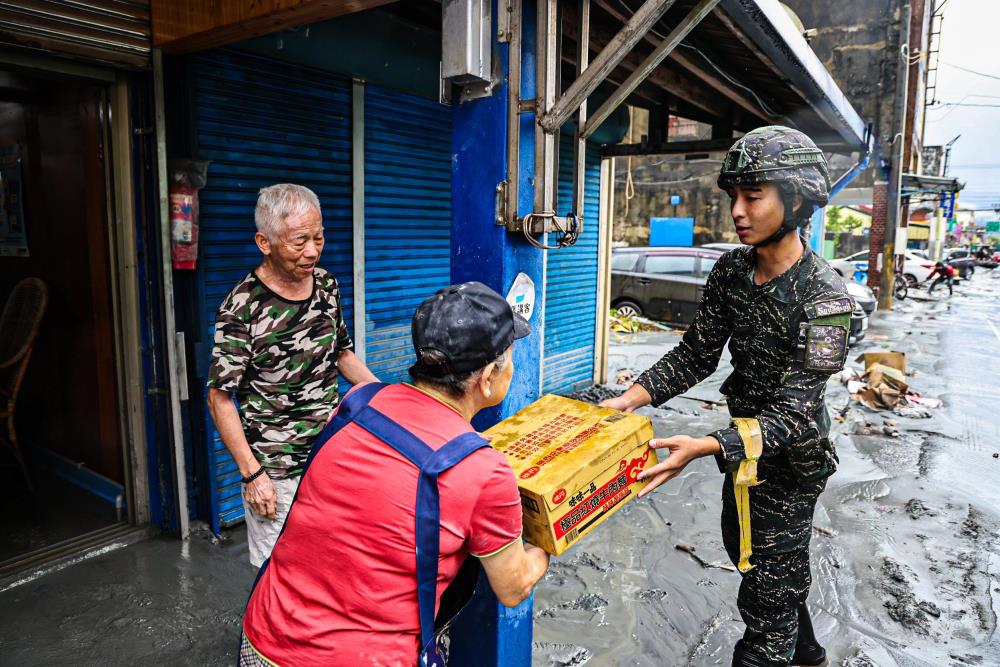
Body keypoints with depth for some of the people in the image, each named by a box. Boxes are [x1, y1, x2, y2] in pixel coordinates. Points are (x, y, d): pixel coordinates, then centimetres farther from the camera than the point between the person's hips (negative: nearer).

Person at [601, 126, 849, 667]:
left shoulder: (824, 298, -27)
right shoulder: (731, 272, -6)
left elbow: (793, 413, -30)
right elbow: (696, 354, -3)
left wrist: (705, 448, -44)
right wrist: (630, 399, -16)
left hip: (789, 461, -8)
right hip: (743, 443, 8)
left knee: (768, 595, 6)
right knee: (747, 555, 28)